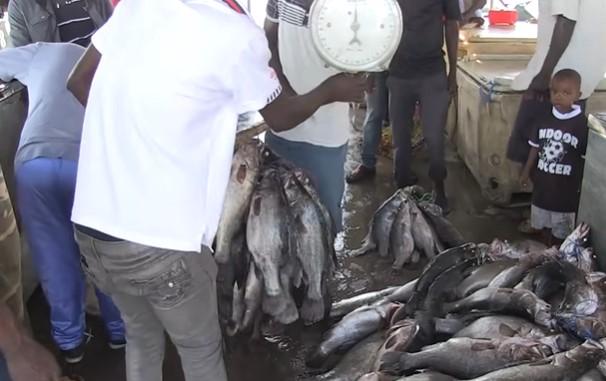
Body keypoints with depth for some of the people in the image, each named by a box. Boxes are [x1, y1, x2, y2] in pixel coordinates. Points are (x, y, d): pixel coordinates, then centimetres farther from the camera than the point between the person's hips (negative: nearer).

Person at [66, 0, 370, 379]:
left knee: (142, 337, 27)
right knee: (201, 350, 19)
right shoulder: (236, 34, -13)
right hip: (157, 239, -6)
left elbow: (79, 81, 12)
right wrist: (331, 91, 22)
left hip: (91, 223, 6)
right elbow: (281, 116, 4)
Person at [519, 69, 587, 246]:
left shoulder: (582, 124, -17)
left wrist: (583, 186, -10)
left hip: (566, 188, -5)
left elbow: (587, 158, -12)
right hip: (543, 183, 5)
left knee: (561, 230, 9)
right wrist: (526, 172, 11)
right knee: (544, 224, 22)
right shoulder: (545, 120, -3)